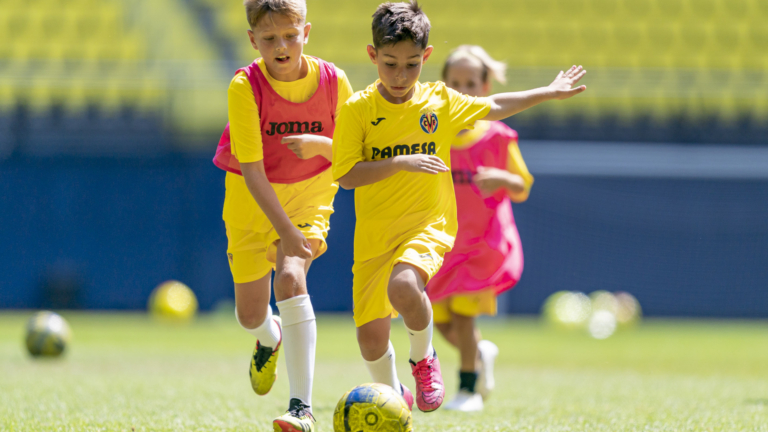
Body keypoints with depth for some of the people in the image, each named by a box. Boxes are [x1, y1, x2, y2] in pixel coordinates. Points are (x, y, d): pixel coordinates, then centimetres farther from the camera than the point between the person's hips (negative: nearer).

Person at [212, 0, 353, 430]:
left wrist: (321, 144, -27)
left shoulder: (333, 81, -14)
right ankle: (270, 339, 48)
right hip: (253, 201, 1)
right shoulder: (245, 87, -21)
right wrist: (284, 229, -33)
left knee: (291, 278, -27)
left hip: (309, 195, -1)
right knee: (250, 315, 6)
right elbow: (252, 169, -24)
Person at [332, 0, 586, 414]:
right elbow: (346, 175, -12)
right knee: (371, 339, 0)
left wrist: (550, 91, 26)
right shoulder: (357, 109, -6)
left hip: (428, 224, -1)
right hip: (375, 235, 1)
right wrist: (400, 163, -23)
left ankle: (424, 359, -3)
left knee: (403, 285, -33)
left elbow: (494, 107, 20)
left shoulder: (440, 101, 1)